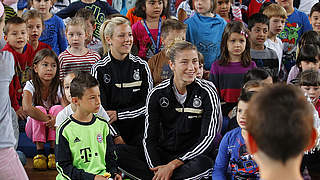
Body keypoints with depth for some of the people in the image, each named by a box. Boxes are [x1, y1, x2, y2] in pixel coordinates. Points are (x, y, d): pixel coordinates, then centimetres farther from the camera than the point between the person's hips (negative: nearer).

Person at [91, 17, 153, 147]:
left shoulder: (141, 66, 7)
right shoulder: (99, 69, 1)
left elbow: (148, 104, 4)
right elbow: (100, 111, -3)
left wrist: (118, 114, -9)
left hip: (140, 132, 2)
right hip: (111, 132, -1)